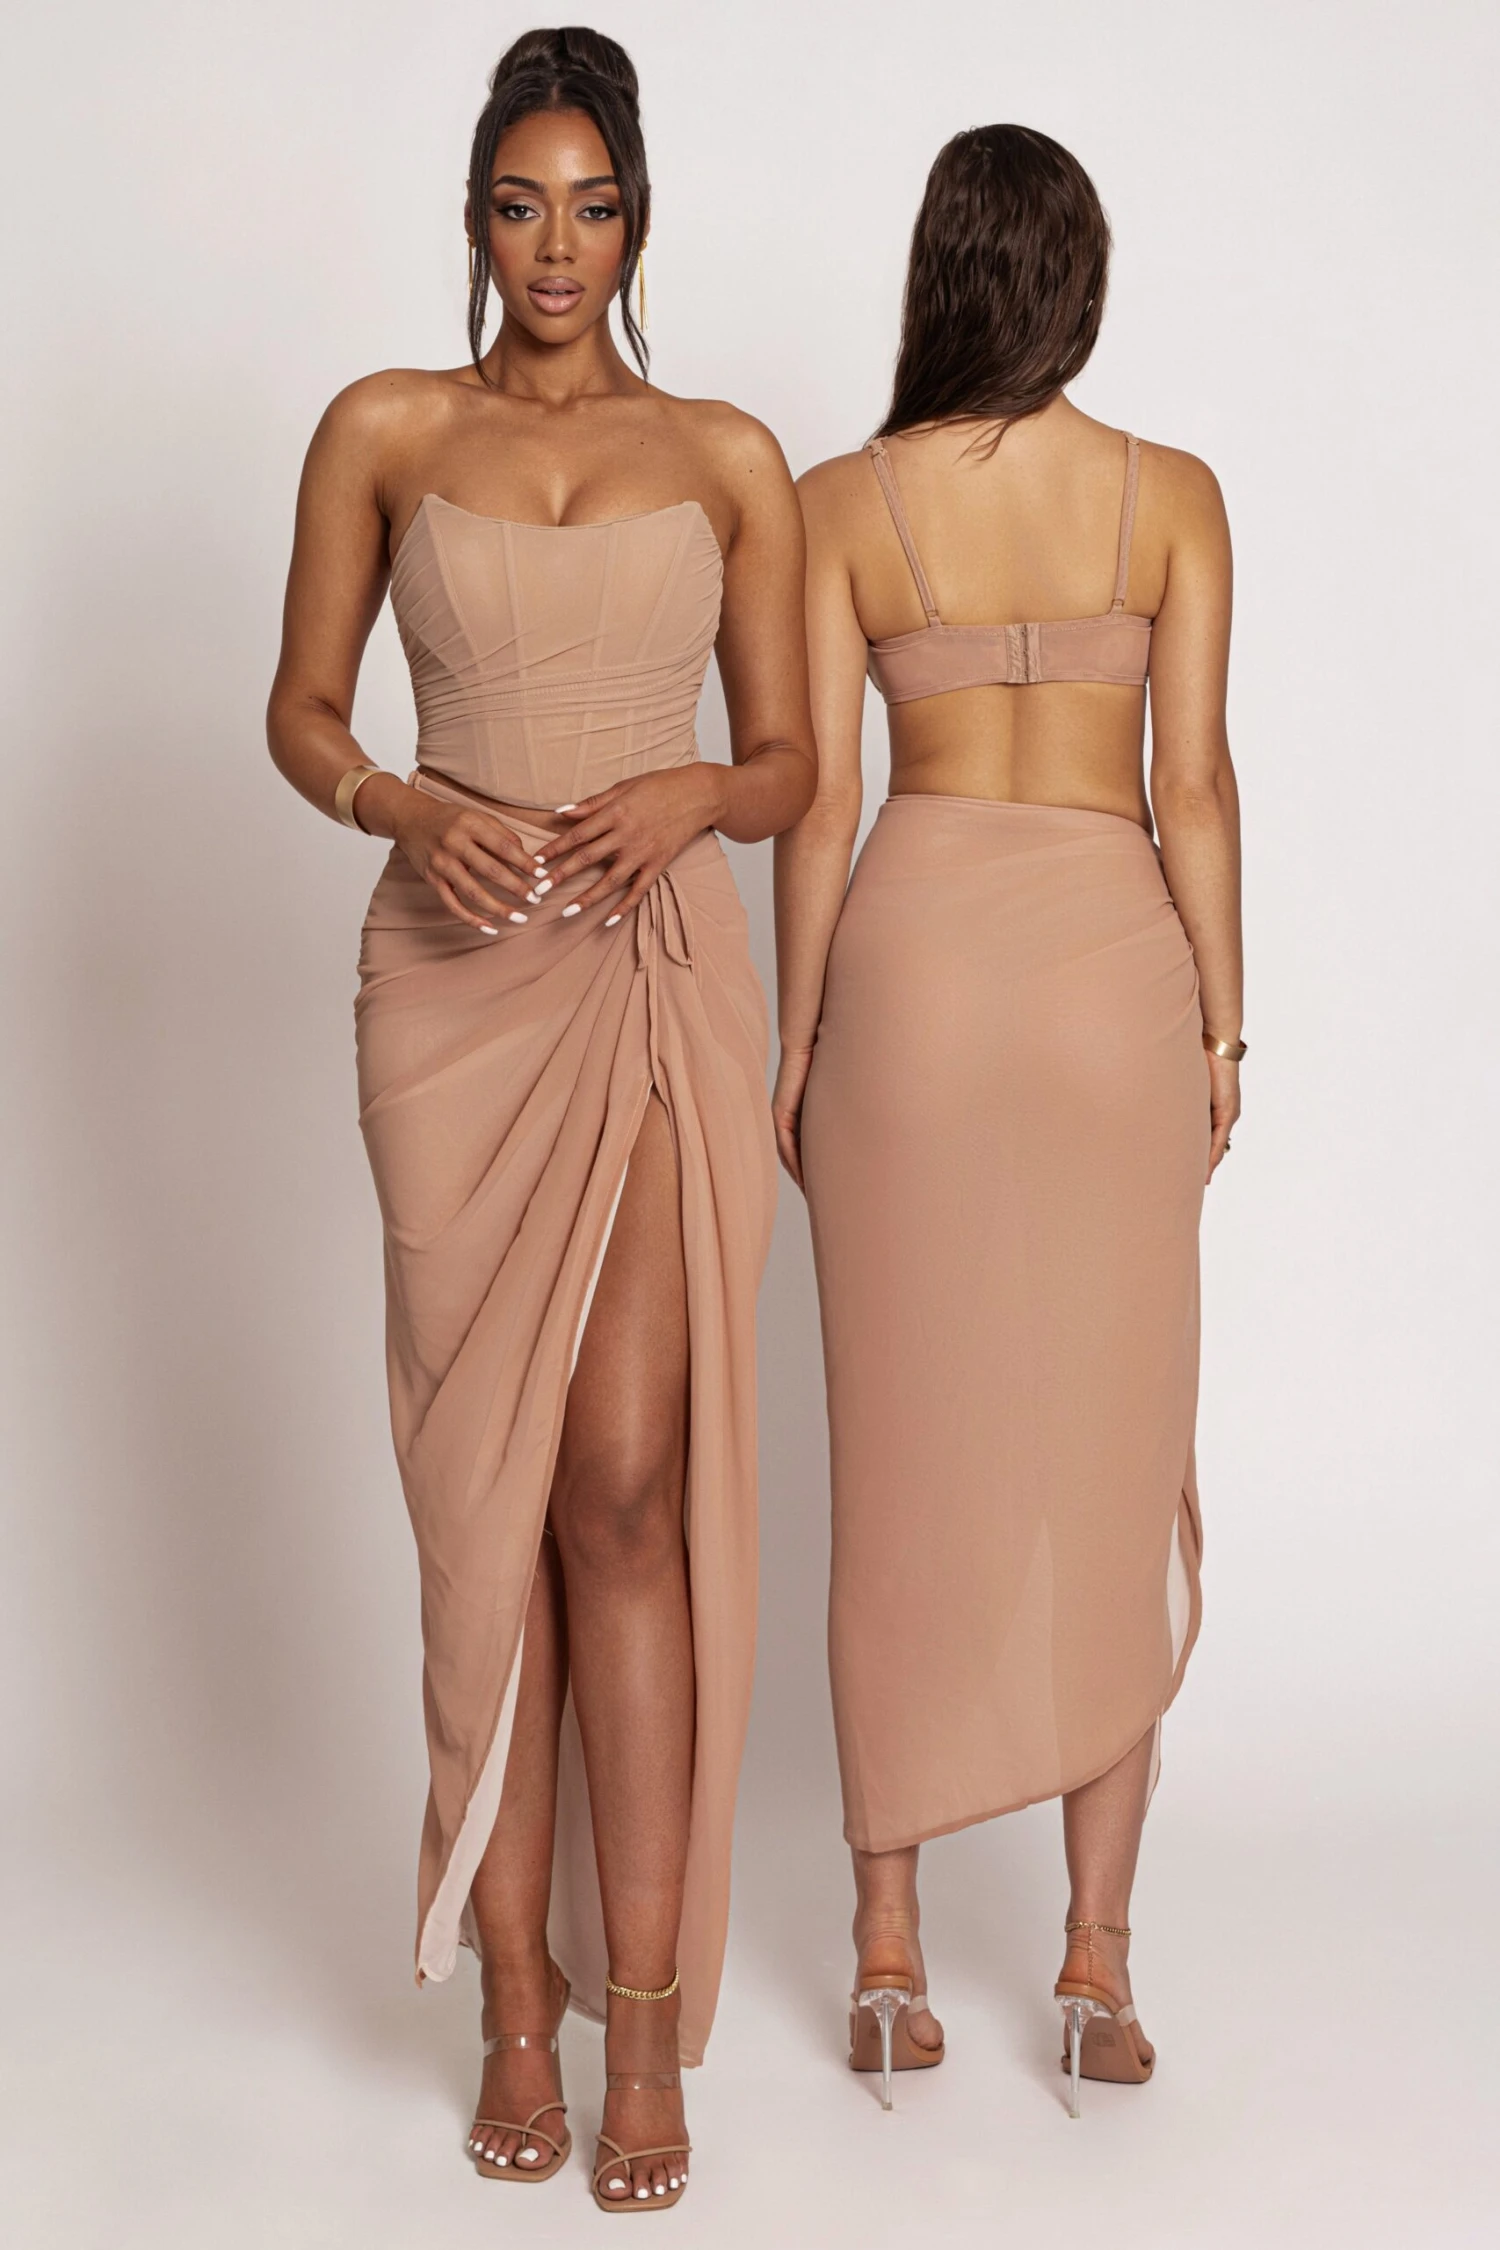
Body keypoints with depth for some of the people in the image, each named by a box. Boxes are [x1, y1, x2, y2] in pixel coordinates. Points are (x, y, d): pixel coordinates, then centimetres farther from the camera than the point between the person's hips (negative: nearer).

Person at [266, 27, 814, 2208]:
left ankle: (646, 2013, 3)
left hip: (658, 979, 0)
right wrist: (407, 806, -10)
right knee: (487, 1487, 3)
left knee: (627, 1481, -7)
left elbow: (790, 763, 11)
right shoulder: (385, 433, 9)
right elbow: (302, 713, 11)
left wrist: (690, 798, -10)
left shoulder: (730, 456, 10)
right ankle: (517, 1993, 15)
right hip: (455, 977, 1)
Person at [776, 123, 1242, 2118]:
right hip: (1111, 965, 0)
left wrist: (796, 1051, 5)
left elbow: (819, 797, -2)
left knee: (907, 1458, 7)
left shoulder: (841, 506, -2)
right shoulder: (1172, 496, -2)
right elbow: (1195, 781, -4)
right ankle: (1098, 1951, 9)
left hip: (911, 952, 0)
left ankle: (890, 1942, 12)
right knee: (1112, 1462, 6)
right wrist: (1223, 1028, 5)